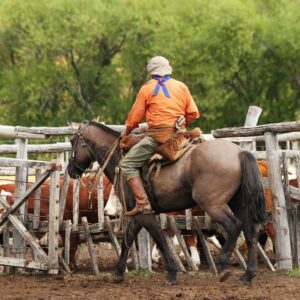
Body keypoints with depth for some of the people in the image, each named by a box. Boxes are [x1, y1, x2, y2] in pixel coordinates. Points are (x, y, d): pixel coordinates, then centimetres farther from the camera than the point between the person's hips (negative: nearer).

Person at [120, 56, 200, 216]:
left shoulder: (147, 88, 2)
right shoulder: (182, 87, 14)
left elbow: (135, 117, 5)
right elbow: (193, 114, 11)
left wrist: (126, 133, 21)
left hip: (157, 135, -5)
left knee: (127, 164, -5)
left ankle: (143, 203, -21)